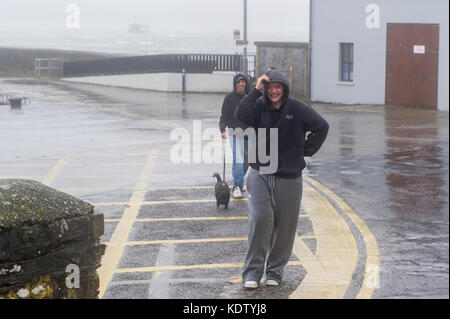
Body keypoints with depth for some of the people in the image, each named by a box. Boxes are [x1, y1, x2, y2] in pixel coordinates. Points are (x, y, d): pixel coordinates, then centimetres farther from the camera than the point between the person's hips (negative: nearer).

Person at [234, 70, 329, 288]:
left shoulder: (297, 109, -2)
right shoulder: (259, 106, 1)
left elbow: (322, 127, 4)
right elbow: (241, 115, -18)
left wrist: (306, 150, 2)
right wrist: (256, 90, -18)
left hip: (289, 178, 1)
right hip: (260, 175, 0)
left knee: (285, 225, 6)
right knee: (260, 219, -13)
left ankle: (275, 270, 20)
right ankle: (252, 271, -5)